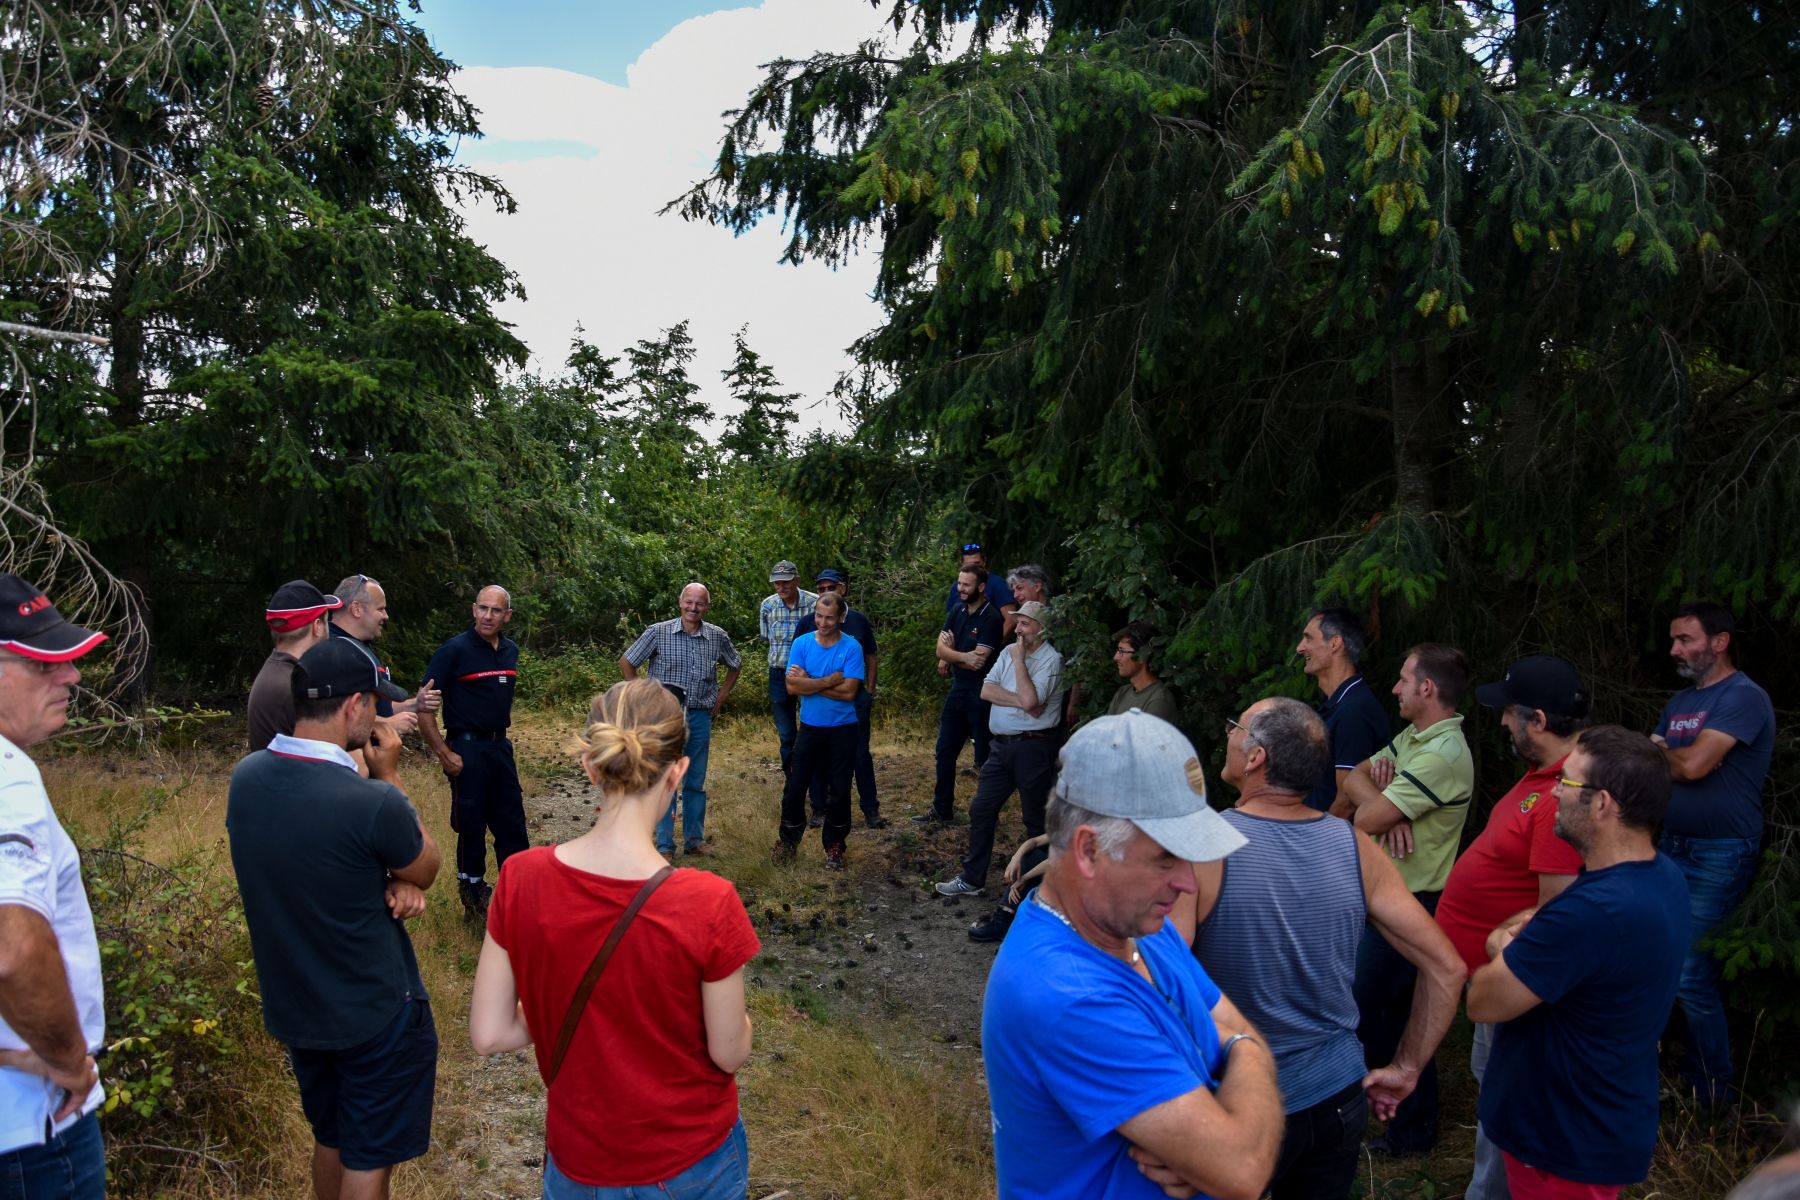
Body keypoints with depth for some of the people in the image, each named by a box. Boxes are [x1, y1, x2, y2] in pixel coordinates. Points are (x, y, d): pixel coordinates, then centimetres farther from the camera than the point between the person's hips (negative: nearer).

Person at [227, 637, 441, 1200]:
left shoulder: (245, 778, -10)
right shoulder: (373, 804, -31)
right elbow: (427, 869, -10)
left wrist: (391, 880, -11)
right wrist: (388, 779, -6)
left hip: (291, 1007, 7)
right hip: (375, 1016, -6)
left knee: (330, 1138, 27)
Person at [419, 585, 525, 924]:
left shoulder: (511, 650, 6)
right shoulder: (455, 650, -13)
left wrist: (502, 734, 16)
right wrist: (443, 753, -16)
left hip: (500, 747, 6)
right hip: (467, 750, -6)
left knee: (511, 824, 11)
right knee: (471, 828, 5)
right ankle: (474, 903, 21)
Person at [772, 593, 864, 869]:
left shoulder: (852, 647, -11)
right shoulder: (802, 643, -3)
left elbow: (849, 691, -20)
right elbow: (793, 686, -14)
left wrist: (809, 682, -16)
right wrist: (830, 681, -19)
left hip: (842, 729, -2)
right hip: (810, 727, 2)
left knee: (839, 792, 6)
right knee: (794, 786, 6)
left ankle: (834, 846, 24)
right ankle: (787, 840, 27)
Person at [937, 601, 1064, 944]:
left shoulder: (1050, 660, -11)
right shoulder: (1009, 652, 9)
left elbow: (1029, 701, -24)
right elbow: (986, 690, -1)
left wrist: (1019, 660, -15)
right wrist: (1020, 700, -13)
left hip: (1033, 748, -7)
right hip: (1002, 745, 7)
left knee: (1036, 821, 5)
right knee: (981, 810, 12)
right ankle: (972, 878, 25)